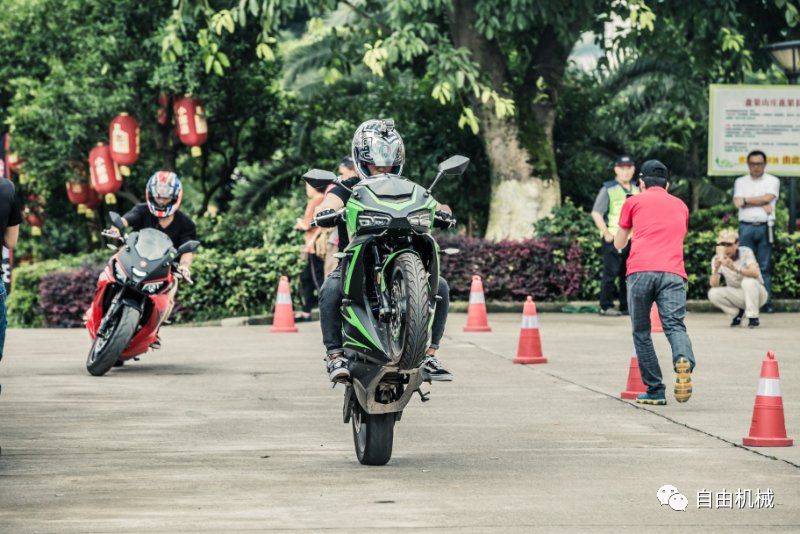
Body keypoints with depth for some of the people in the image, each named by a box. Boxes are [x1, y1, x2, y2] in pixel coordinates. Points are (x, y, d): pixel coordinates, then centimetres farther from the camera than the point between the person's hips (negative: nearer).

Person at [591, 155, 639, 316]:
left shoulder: (636, 191, 16)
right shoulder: (608, 189, -3)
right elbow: (596, 213, -7)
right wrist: (606, 233, -12)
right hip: (614, 239, -6)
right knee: (611, 273, -6)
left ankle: (626, 306, 15)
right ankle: (606, 306, -1)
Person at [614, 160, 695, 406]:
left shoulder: (633, 202, 19)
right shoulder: (681, 206, 27)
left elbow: (618, 244, 29)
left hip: (640, 272, -1)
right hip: (673, 272, 1)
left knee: (641, 333, 10)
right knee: (675, 325, -10)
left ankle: (655, 391, 6)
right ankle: (684, 361, -42)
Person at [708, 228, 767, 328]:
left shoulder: (745, 252, -19)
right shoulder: (717, 259, -9)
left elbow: (755, 273, -36)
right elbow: (714, 285, -17)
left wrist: (735, 268, -51)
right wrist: (716, 269, -36)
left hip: (756, 294, -3)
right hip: (736, 296, 3)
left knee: (748, 281, -34)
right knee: (713, 293, -21)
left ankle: (753, 317, -18)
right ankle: (737, 313, 4)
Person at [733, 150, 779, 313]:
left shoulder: (772, 181, 11)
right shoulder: (740, 182, 15)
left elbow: (768, 198, -7)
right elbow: (737, 202, -1)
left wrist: (746, 200, -2)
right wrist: (762, 204, -7)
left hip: (765, 227, -1)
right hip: (746, 227, 1)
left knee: (764, 266, -2)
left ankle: (767, 302, -3)